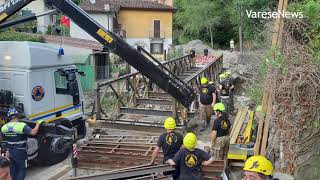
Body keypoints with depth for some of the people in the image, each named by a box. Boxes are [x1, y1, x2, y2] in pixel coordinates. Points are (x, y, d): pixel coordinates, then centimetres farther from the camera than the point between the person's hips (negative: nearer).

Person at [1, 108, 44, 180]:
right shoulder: (22, 125, -21)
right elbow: (33, 132, -29)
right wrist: (38, 123, -15)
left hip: (10, 152, 6)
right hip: (20, 153, -5)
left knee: (13, 169, 20)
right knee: (21, 170, 6)